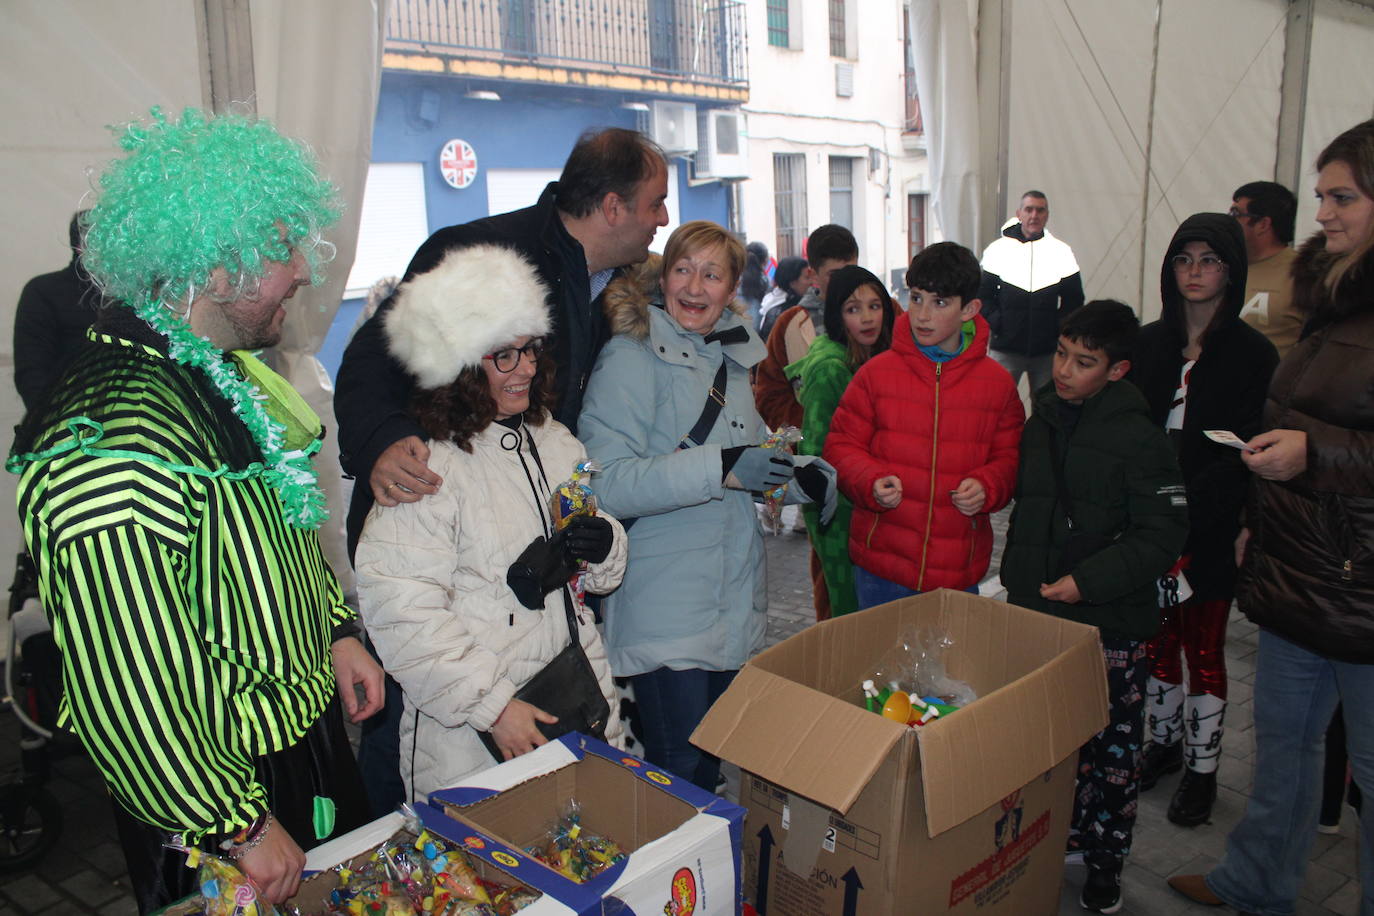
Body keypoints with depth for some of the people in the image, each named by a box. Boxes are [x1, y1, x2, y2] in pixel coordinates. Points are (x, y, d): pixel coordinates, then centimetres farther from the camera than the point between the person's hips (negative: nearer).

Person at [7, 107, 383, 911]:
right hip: (221, 780, -9)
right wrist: (240, 827, -19)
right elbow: (127, 688, -28)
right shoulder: (111, 443, -31)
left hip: (308, 729, 9)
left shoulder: (222, 375, 1)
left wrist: (336, 629, 10)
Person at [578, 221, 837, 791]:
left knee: (715, 761, 18)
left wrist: (800, 473, 5)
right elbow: (607, 484, -23)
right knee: (681, 771, -2)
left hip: (734, 603, 7)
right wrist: (721, 467, -28)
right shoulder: (631, 358, -12)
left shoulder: (732, 357, 12)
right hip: (664, 610, -7)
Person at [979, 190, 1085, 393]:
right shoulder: (998, 249, 2)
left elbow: (1074, 299, 9)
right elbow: (982, 295, 3)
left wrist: (1058, 327, -3)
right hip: (1005, 347, -1)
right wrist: (996, 323, -9)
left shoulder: (1062, 252, 6)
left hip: (1048, 351, 2)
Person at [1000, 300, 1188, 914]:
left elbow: (1162, 535, -12)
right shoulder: (1040, 421, 8)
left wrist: (1087, 581, -18)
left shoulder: (1139, 437, -10)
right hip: (1035, 612, 5)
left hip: (1110, 622, -5)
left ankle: (1104, 862, 21)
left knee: (1111, 749, 5)